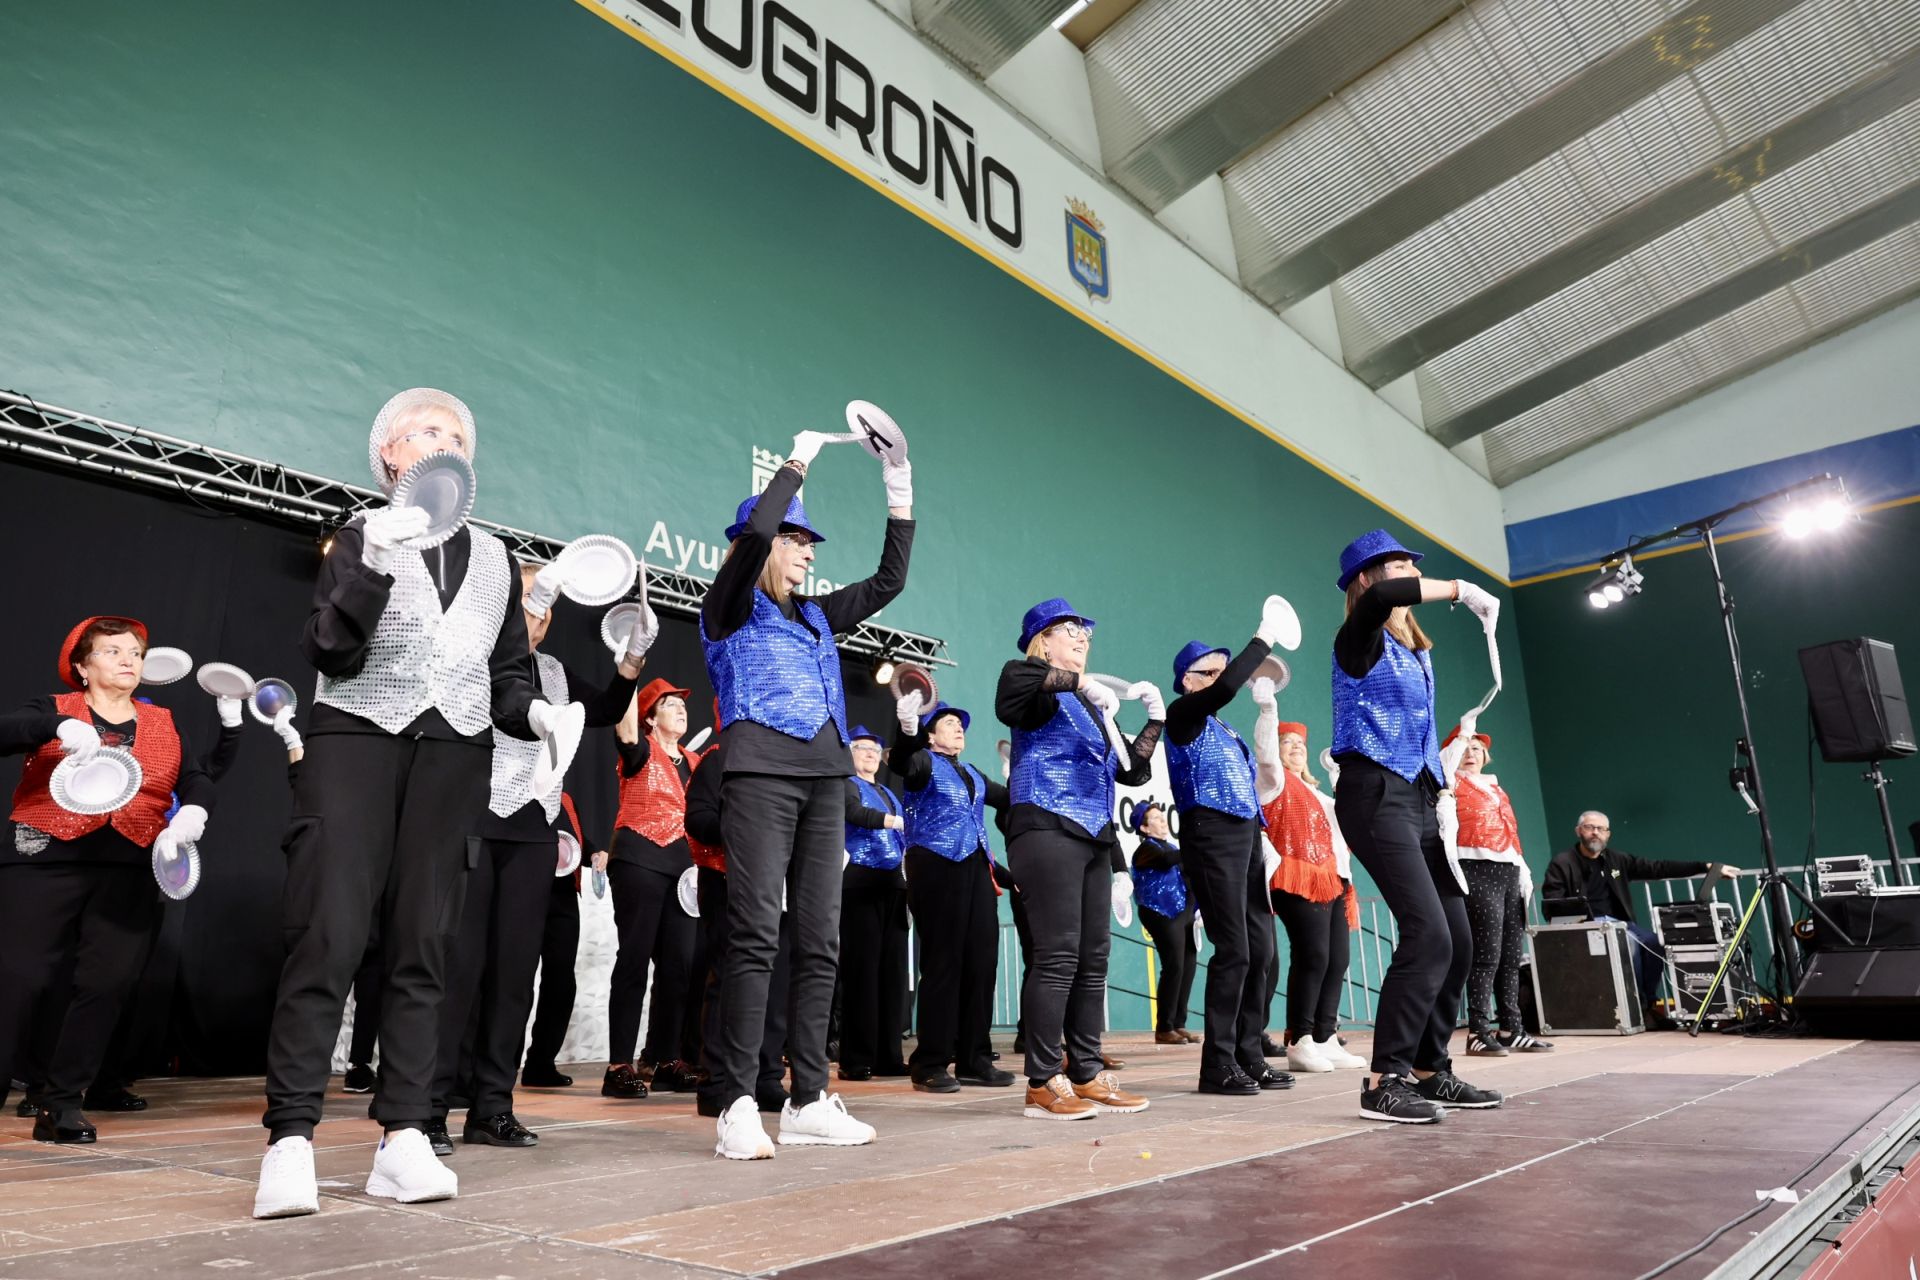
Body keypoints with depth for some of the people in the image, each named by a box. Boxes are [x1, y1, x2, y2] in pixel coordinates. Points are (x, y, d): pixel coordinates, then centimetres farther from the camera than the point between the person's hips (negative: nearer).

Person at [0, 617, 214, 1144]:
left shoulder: (165, 725, 15)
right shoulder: (55, 709, 9)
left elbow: (198, 781, 6)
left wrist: (193, 811, -16)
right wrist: (61, 727, -27)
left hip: (127, 871, 2)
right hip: (45, 862, -2)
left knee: (107, 981, -3)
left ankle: (61, 1101, 11)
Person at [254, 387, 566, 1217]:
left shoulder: (494, 558, 16)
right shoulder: (363, 535, 7)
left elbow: (508, 673, 15)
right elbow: (329, 653, -6)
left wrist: (532, 711, -7)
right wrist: (371, 569, -20)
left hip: (453, 753, 3)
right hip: (357, 737, -2)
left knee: (422, 943, 2)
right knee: (327, 935, -10)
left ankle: (403, 1137, 4)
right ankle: (290, 1140, -4)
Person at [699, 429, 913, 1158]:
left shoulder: (816, 616, 23)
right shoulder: (730, 608, 5)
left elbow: (890, 581, 22)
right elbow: (753, 533, -13)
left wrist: (900, 494, 18)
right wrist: (798, 462, -1)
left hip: (824, 779, 7)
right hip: (761, 773, -7)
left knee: (819, 941, 3)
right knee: (755, 935, -12)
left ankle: (808, 1101, 9)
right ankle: (739, 1105, -8)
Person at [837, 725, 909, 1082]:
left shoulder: (888, 792, 24)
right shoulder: (847, 784, 3)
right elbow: (856, 813, -18)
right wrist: (897, 821, -26)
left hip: (892, 882, 7)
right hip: (861, 881, -7)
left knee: (891, 967, 4)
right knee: (862, 967, -9)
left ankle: (888, 1055, 8)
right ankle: (856, 1059, -4)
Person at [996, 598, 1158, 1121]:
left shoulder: (1092, 706, 24)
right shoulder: (1042, 693, 1)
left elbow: (1132, 770, 24)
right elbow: (1012, 677, -26)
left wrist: (1156, 720, 14)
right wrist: (1081, 681, -25)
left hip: (1093, 838, 8)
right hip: (1049, 830, -8)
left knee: (1093, 958, 8)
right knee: (1057, 955, -11)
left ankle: (1086, 1074, 15)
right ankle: (1043, 1084, -5)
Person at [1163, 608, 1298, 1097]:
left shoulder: (1224, 730, 23)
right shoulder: (1184, 715, -1)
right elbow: (1225, 689, -20)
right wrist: (1263, 639, -15)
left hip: (1245, 836, 9)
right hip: (1211, 834, -9)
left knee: (1261, 949, 6)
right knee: (1233, 950, -11)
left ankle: (1249, 1057, 15)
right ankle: (1218, 1065, -3)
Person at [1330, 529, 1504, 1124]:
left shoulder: (1417, 651, 21)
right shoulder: (1360, 641, -3)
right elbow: (1382, 598, -28)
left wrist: (1441, 785, 8)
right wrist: (1460, 589, -17)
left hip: (1419, 798, 9)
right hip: (1376, 792, -9)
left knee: (1457, 940, 8)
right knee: (1427, 934, -19)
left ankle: (1431, 1072, 19)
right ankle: (1385, 1082, -13)